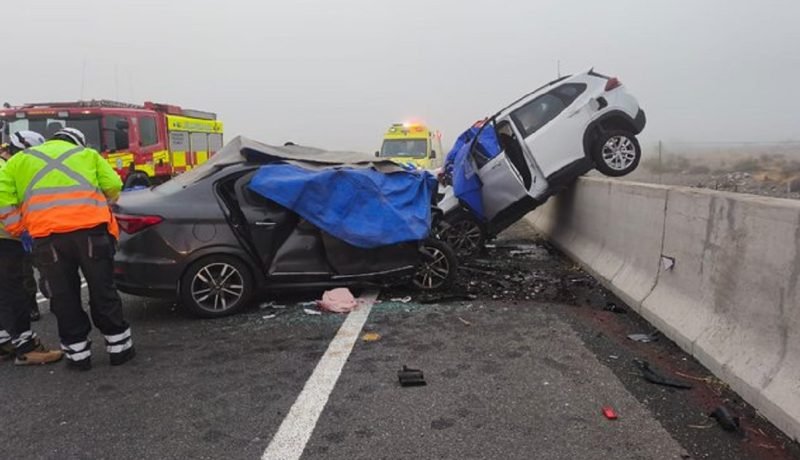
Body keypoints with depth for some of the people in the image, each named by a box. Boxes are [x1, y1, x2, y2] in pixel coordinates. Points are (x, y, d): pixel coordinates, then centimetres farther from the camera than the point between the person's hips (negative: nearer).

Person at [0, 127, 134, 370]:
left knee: (64, 296, 13)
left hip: (47, 236, 1)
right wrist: (99, 206, 26)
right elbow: (113, 186, 9)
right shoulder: (88, 154, 20)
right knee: (102, 290, 11)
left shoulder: (21, 159, 23)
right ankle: (119, 346, 18)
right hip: (90, 230, 0)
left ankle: (77, 352, 20)